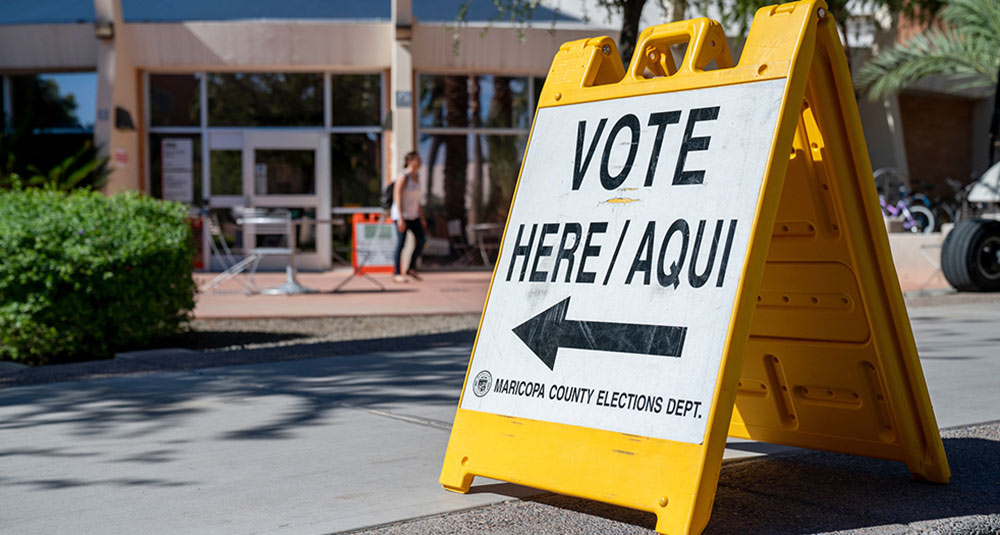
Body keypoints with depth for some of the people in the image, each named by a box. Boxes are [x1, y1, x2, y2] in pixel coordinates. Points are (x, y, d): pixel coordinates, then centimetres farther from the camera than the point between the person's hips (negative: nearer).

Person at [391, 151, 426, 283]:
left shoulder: (417, 177, 9)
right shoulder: (403, 177, -14)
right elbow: (397, 198, -17)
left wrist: (421, 217, 15)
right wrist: (401, 219, -22)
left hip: (413, 215, 8)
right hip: (402, 214, -8)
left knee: (421, 241, 1)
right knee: (401, 243, -4)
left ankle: (412, 268, 14)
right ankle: (396, 274, 3)